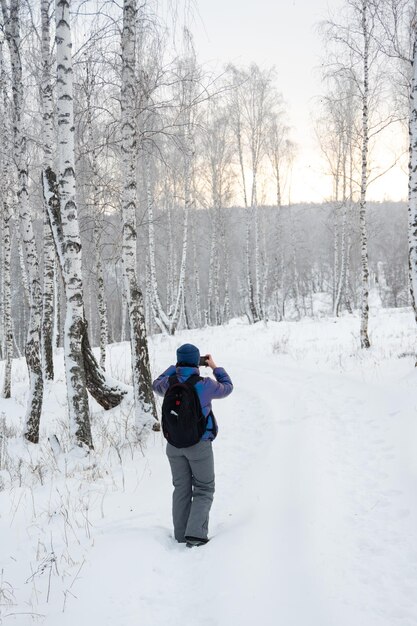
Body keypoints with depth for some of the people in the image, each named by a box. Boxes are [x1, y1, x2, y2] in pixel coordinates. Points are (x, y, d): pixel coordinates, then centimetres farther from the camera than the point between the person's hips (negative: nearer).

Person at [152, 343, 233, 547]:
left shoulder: (170, 383, -7)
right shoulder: (205, 385, -15)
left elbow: (156, 385, 18)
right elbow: (227, 388, 5)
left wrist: (174, 368, 21)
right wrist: (215, 367, 17)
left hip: (174, 444, 4)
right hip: (199, 444, -3)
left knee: (181, 489, 15)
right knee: (204, 490, 8)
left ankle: (181, 534, 19)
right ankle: (195, 533, -6)